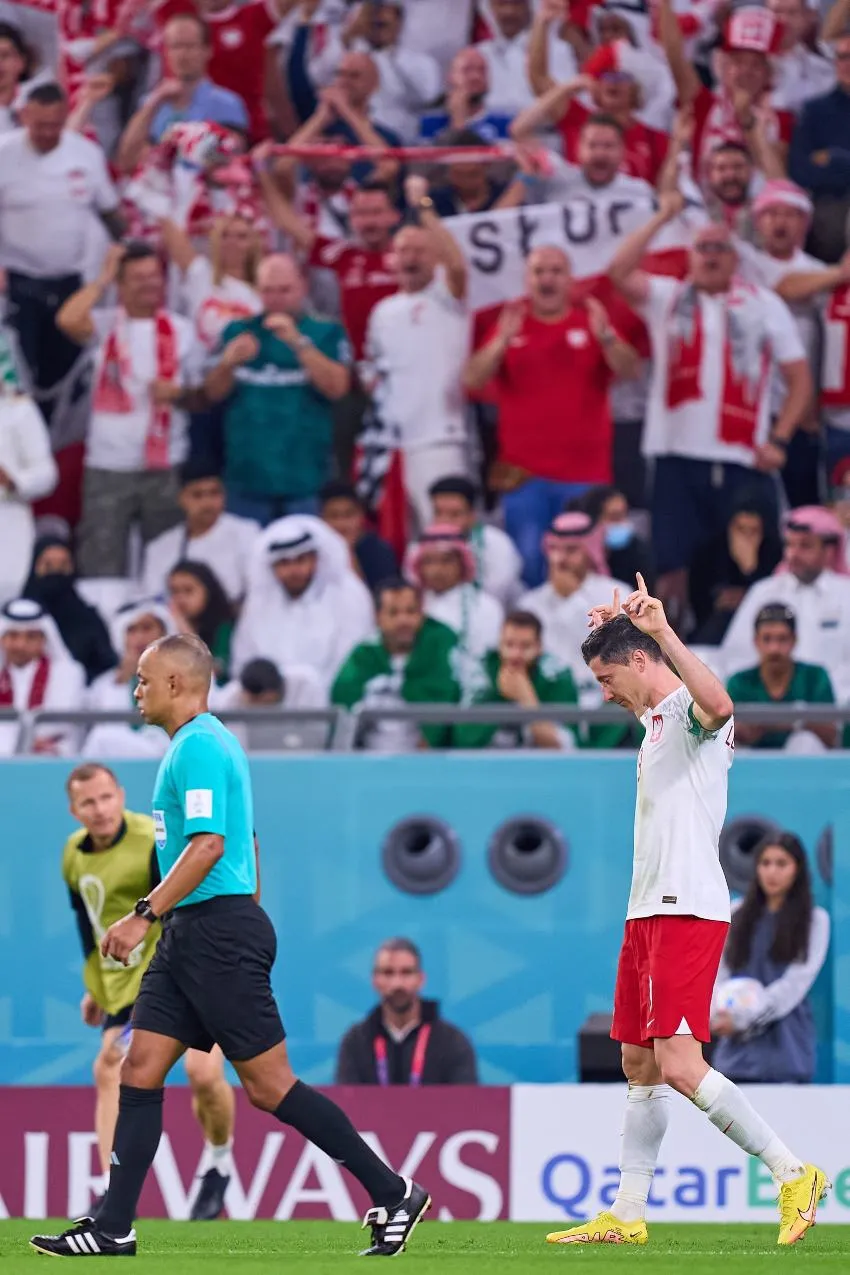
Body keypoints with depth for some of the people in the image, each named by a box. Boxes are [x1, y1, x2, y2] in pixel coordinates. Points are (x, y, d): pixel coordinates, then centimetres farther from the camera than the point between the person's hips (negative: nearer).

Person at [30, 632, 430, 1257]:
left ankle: (393, 1194, -2)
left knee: (269, 1085, -7)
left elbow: (208, 844, -23)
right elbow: (241, 843, 23)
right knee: (140, 1069, 5)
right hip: (192, 936, 10)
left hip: (219, 934, -10)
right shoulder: (209, 743, 18)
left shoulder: (198, 746, -14)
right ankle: (113, 1227, 3)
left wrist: (145, 915, -21)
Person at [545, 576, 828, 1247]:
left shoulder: (690, 710, -10)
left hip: (687, 910, -10)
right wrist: (613, 626, 37)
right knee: (641, 1066, 10)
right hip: (648, 914, 10)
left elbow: (717, 704, -37)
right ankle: (627, 1215, 14)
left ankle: (794, 1174, -14)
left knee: (678, 1064, -17)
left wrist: (662, 632, -36)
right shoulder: (655, 718, 20)